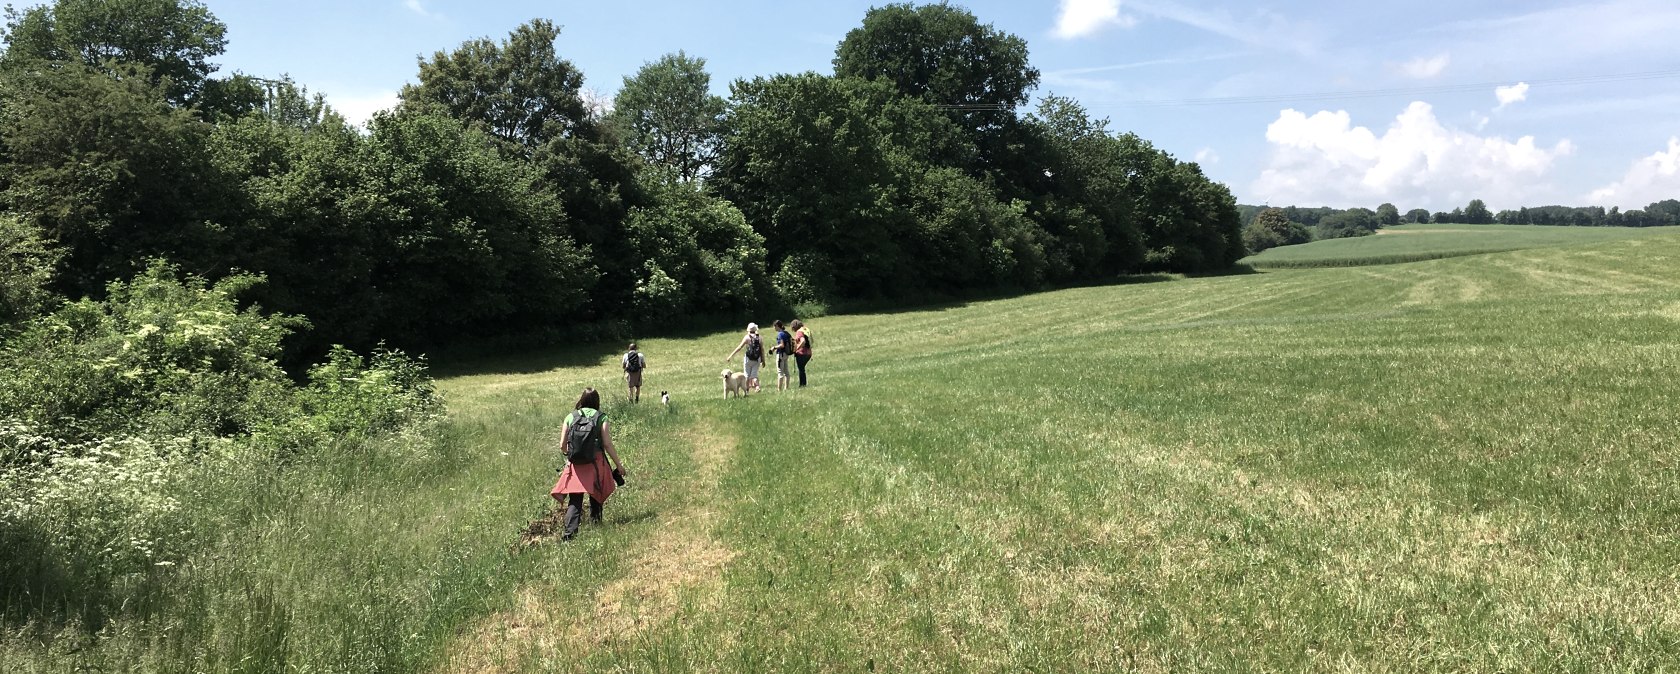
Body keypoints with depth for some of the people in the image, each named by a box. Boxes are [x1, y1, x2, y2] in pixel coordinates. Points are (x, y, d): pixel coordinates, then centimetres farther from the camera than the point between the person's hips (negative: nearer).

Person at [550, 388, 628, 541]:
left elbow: (562, 446, 6)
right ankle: (595, 522, 24)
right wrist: (619, 466, 2)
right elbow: (608, 444, -5)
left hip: (575, 465, 1)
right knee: (596, 495, 19)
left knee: (574, 500, 0)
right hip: (596, 463, -1)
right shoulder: (601, 417, 1)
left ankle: (570, 531, -15)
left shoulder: (570, 417, 7)